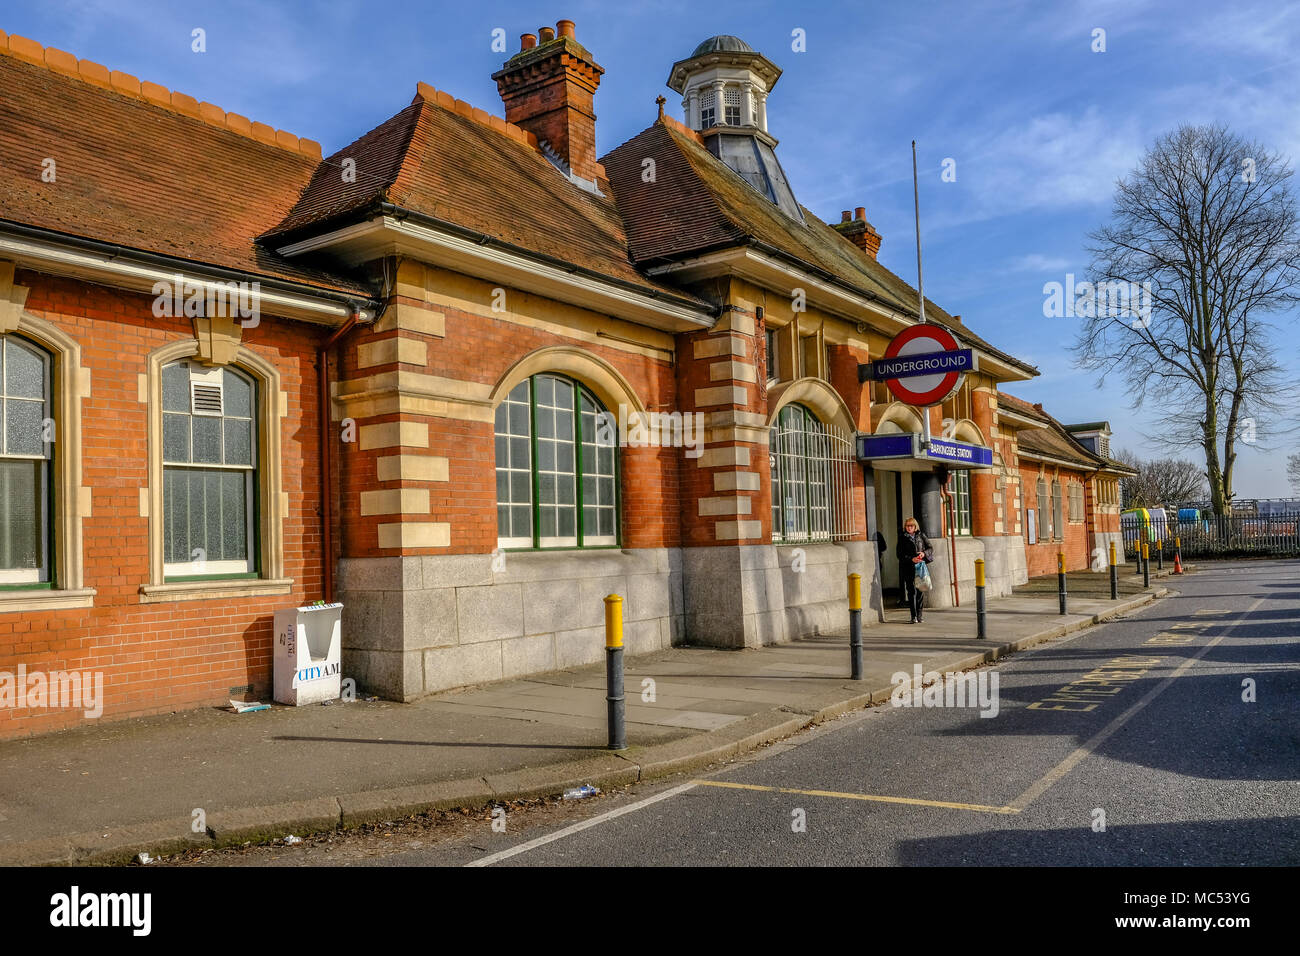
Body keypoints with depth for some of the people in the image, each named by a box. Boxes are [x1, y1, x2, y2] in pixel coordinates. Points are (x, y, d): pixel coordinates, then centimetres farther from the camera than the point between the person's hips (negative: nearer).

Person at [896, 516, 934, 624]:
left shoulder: (921, 535, 10)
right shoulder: (902, 538, 6)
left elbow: (930, 549, 10)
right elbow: (899, 554, 0)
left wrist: (924, 553, -12)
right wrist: (911, 559, -14)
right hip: (908, 567, -2)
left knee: (921, 591, 0)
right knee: (911, 592, -6)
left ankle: (919, 616, 10)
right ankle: (914, 617, -4)